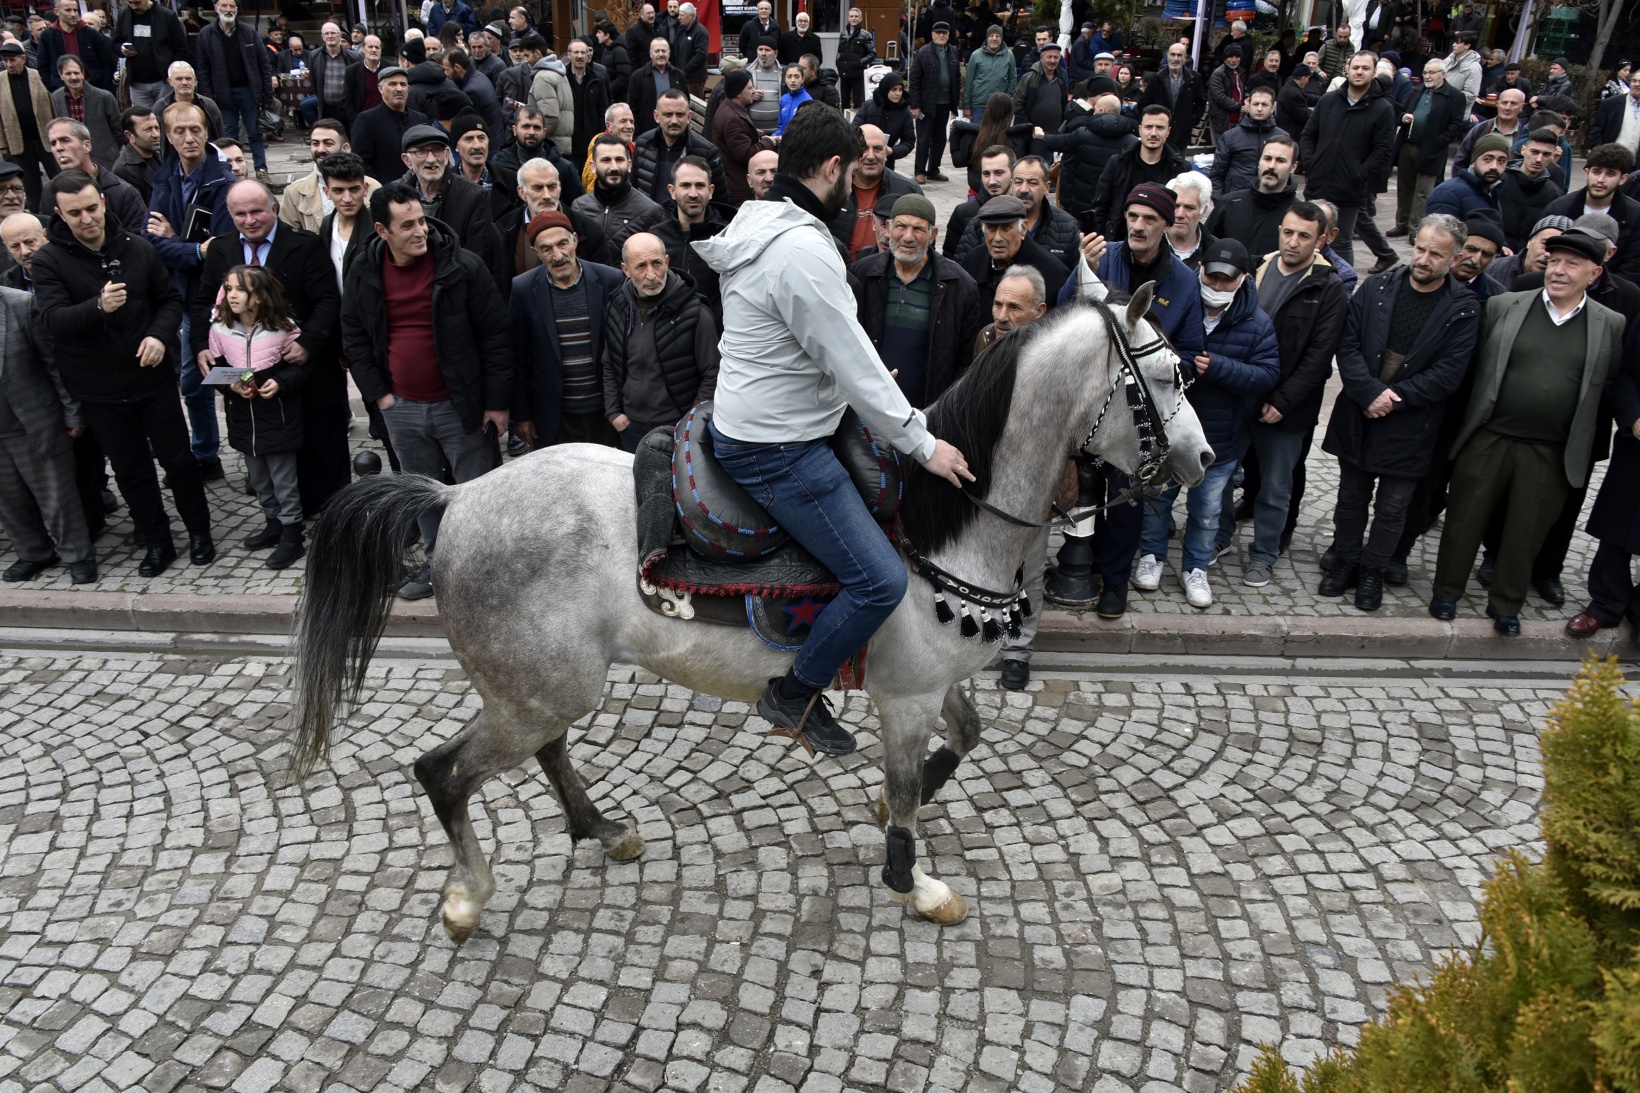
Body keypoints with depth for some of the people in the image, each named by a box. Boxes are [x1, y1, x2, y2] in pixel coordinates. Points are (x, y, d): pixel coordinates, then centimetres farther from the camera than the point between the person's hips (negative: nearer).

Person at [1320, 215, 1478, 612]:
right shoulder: (1377, 288, -1)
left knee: (1392, 508, 9)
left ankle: (1372, 571, 26)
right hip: (1357, 416, 2)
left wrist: (1394, 397, -17)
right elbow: (1348, 345, -5)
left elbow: (1447, 374, -12)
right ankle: (1346, 561, 32)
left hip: (1409, 426, -2)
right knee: (1351, 496, 16)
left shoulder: (1463, 309, -7)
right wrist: (1370, 392, -18)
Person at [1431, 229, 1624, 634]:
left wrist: (1583, 447, 3)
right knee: (1465, 520, 10)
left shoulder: (1611, 326, 2)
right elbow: (1471, 366, 3)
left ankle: (1505, 605, 29)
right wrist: (1467, 422, 0)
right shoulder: (1502, 306, 0)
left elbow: (1611, 389, 6)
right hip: (1487, 441, 0)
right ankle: (1446, 592, 28)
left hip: (1552, 455, 1)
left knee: (1526, 534, 12)